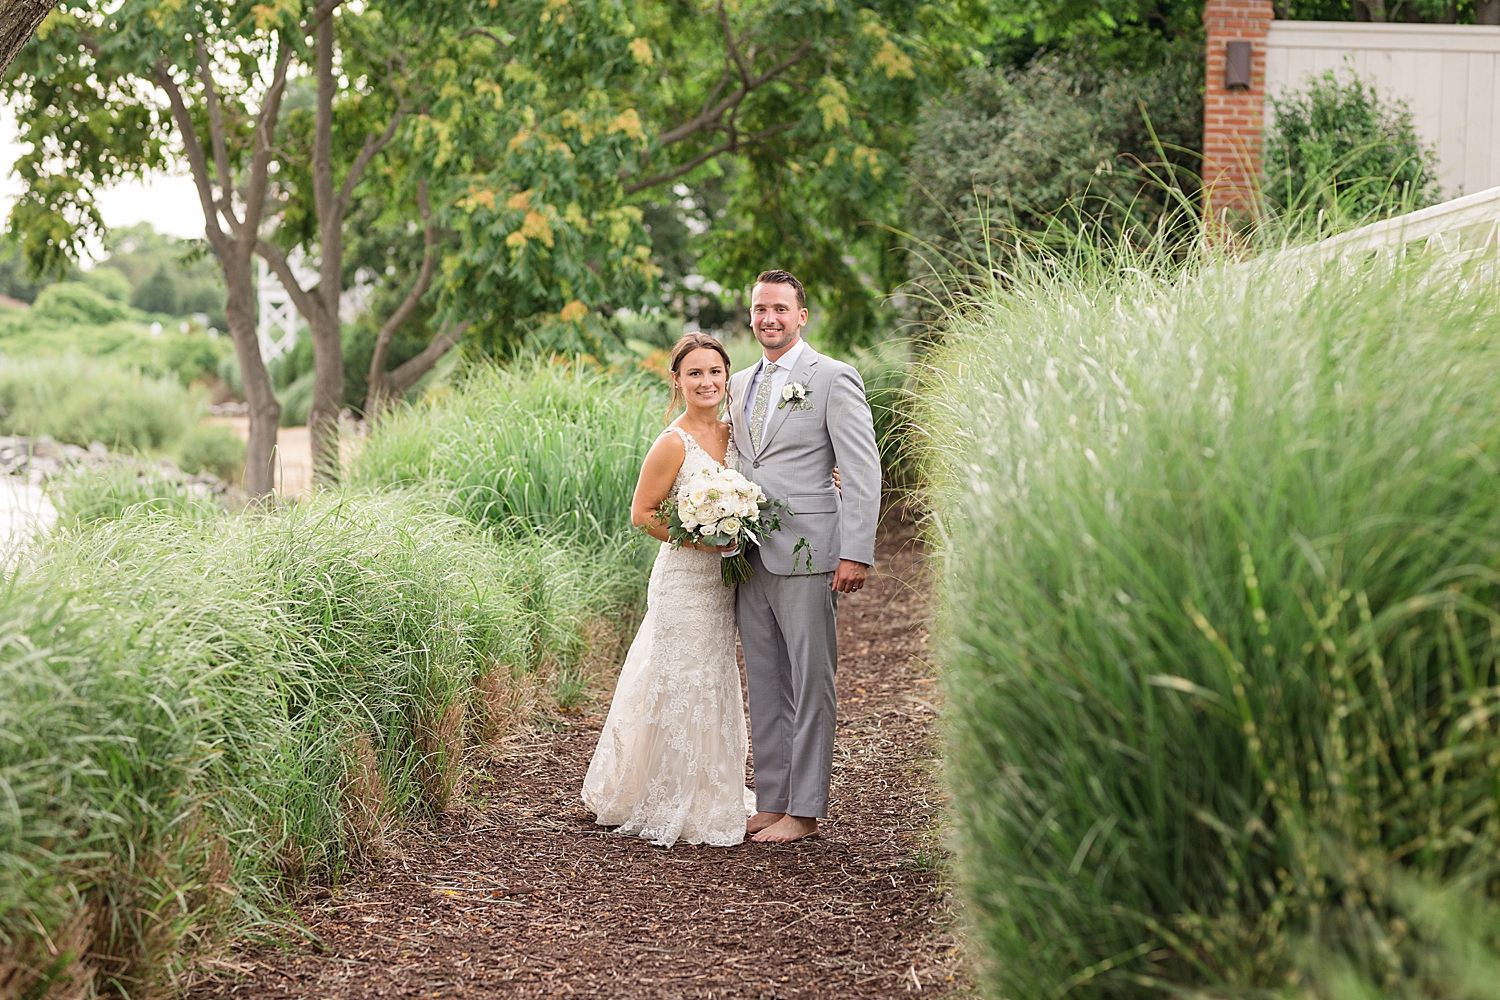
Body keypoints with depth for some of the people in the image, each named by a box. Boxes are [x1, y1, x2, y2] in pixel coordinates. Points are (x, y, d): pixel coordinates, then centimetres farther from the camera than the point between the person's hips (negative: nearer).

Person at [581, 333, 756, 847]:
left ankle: (708, 799, 28)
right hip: (684, 578, -7)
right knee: (683, 687, -2)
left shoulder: (731, 432, 6)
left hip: (722, 579, 7)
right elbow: (642, 514, -11)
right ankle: (673, 808, 11)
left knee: (714, 684, 15)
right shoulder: (673, 443, -15)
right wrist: (700, 539, -19)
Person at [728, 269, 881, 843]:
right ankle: (772, 801, 18)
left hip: (806, 558, -7)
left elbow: (863, 472, -9)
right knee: (764, 687, 11)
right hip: (750, 559, 7)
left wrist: (857, 554, -16)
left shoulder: (833, 379, -5)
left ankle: (805, 811, 6)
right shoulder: (740, 385, 16)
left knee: (809, 685, 0)